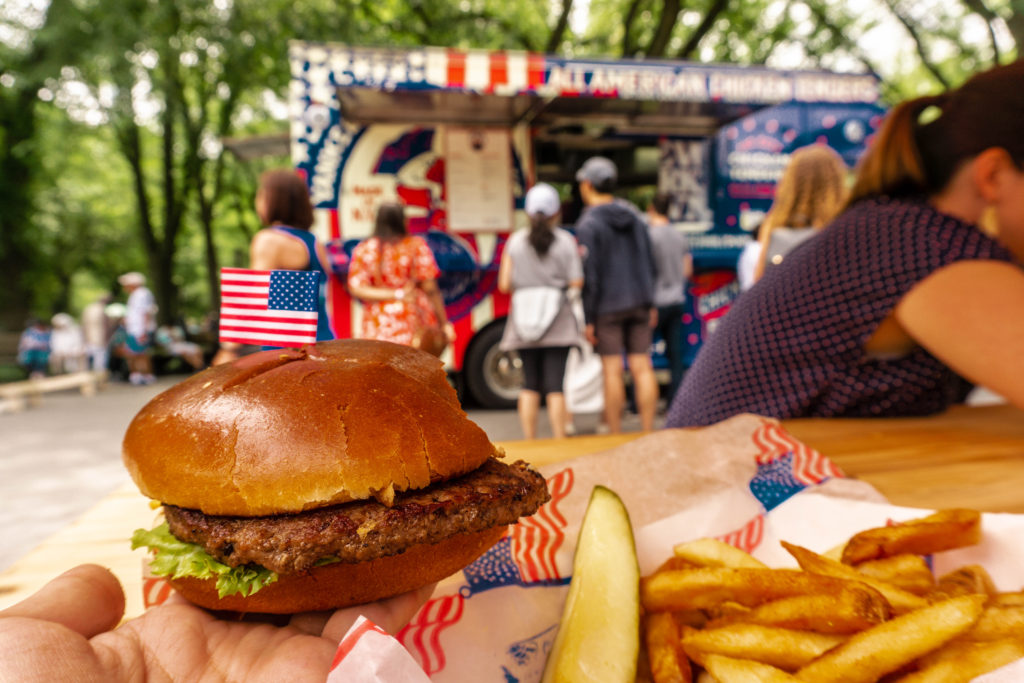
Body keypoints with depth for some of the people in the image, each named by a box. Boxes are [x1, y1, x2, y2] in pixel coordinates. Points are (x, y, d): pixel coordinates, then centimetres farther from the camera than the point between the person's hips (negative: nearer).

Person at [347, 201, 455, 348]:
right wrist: (444, 323, -3)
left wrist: (396, 295, -7)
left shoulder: (363, 250, 1)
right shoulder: (416, 246, -5)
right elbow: (430, 288, -9)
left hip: (378, 328, 2)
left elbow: (356, 289, -6)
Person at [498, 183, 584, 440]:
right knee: (555, 386, 0)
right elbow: (576, 283, -5)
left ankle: (529, 442, 11)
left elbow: (504, 284, 1)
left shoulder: (515, 241, 4)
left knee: (529, 384, 8)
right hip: (557, 324, -2)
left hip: (523, 322, 2)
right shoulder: (566, 241, -1)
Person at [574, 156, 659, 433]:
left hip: (607, 306, -5)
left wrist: (589, 319, -9)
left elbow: (591, 276, -14)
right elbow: (649, 263, 13)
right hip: (638, 302, 6)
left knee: (612, 370, -1)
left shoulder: (588, 223, -10)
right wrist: (650, 304, 19)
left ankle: (615, 434, 6)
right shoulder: (633, 214, 10)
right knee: (642, 367, 5)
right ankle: (648, 432, 9)